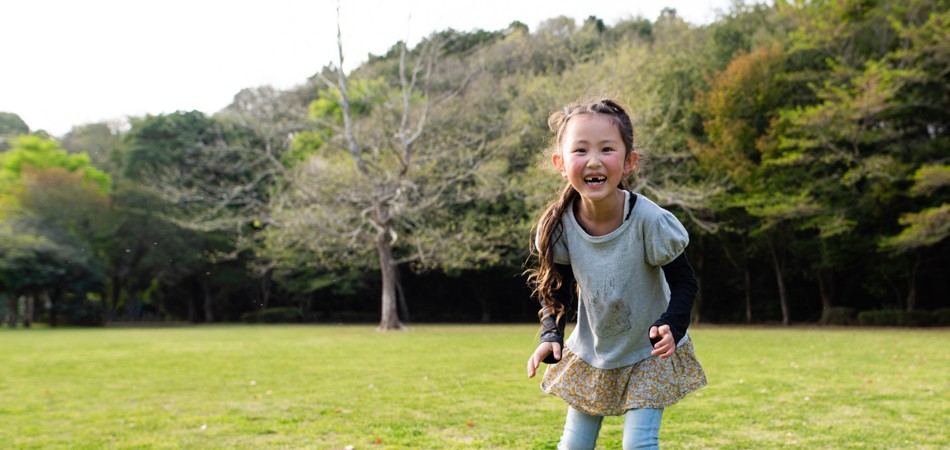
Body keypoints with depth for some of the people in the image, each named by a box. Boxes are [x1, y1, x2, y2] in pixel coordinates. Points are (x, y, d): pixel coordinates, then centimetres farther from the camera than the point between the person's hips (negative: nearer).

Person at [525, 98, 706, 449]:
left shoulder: (650, 221, -27)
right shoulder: (559, 224, -19)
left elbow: (684, 282, -14)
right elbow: (557, 288, -2)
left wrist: (671, 326, -31)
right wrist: (550, 335, -17)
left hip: (649, 354, -3)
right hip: (590, 353, 3)